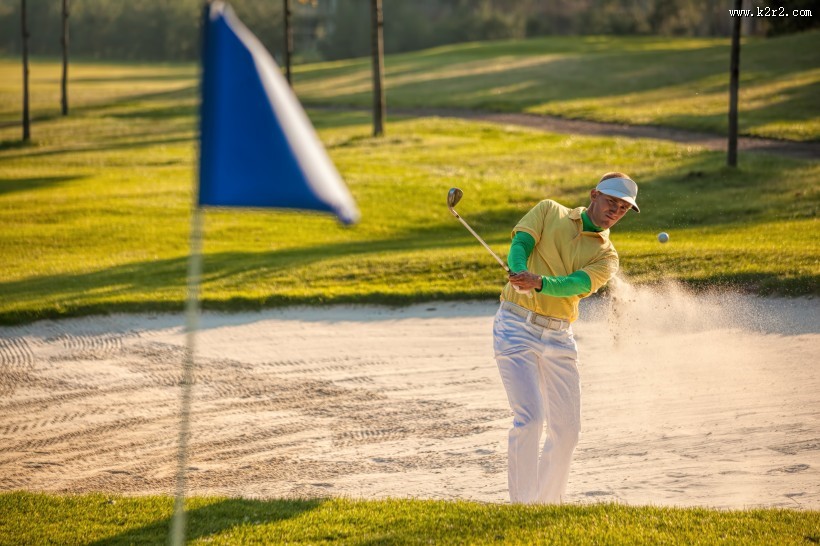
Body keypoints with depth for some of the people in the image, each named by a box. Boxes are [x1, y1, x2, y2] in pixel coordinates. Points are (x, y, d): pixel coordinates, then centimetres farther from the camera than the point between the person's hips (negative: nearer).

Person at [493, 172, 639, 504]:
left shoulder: (606, 257, 7)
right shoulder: (549, 212, 6)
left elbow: (577, 285, -13)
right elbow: (520, 243, -10)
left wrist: (540, 283, -34)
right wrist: (519, 272, -33)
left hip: (559, 338, 4)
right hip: (517, 327, -4)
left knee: (567, 429, 6)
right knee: (529, 417, -17)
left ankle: (547, 503, 25)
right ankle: (522, 506, -12)